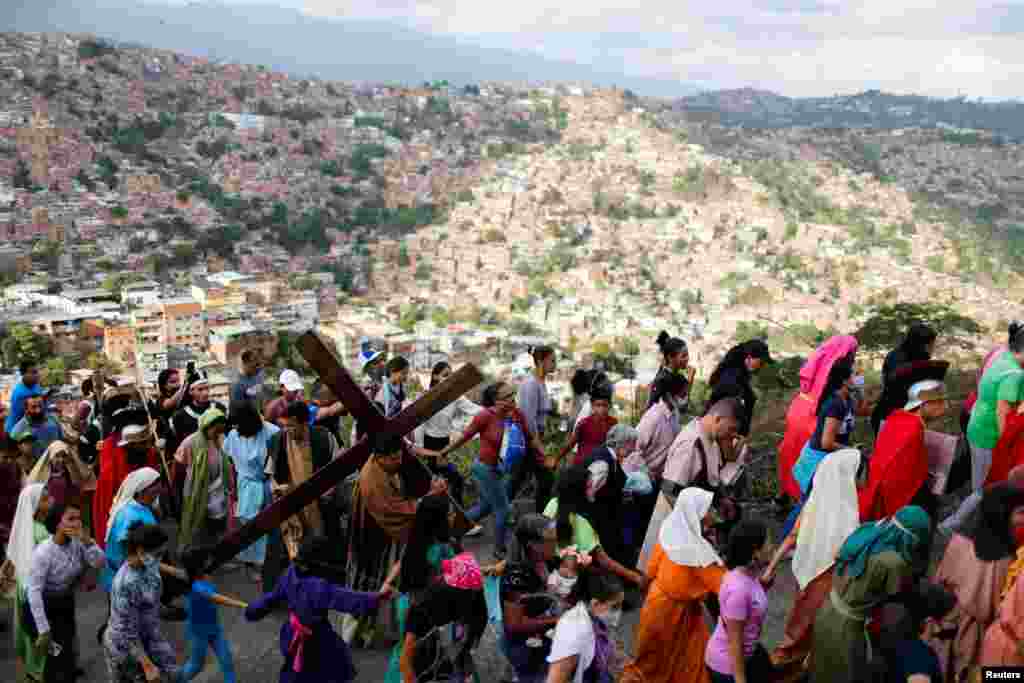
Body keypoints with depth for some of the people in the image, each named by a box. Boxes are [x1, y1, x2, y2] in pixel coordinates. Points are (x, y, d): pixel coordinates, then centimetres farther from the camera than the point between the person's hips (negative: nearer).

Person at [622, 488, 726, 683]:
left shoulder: (669, 530, -11)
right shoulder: (697, 549, -31)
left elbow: (652, 568, 1)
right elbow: (723, 583, -25)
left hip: (658, 598, 6)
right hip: (677, 609, -6)